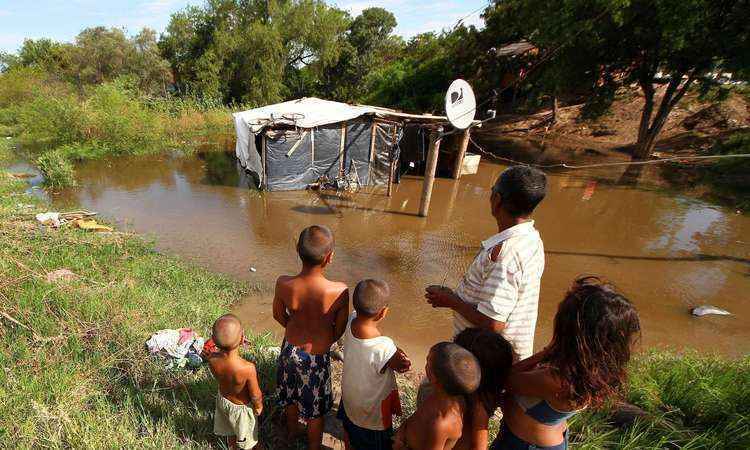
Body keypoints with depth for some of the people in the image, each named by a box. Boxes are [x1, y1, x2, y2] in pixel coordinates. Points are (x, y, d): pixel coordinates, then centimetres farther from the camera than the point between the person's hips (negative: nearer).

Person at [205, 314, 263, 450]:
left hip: (223, 399, 5)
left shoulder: (212, 360, -31)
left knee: (231, 431, 36)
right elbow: (255, 395, -25)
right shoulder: (248, 368, -43)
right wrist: (259, 406, -5)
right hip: (241, 407, -4)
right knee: (245, 439, 28)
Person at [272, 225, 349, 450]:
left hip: (290, 349, 3)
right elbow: (339, 330, -15)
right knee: (315, 408, 25)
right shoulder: (339, 291, -33)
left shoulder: (284, 284, -26)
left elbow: (279, 316, -5)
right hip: (317, 357, -3)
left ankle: (292, 430, 61)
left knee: (291, 396, 33)